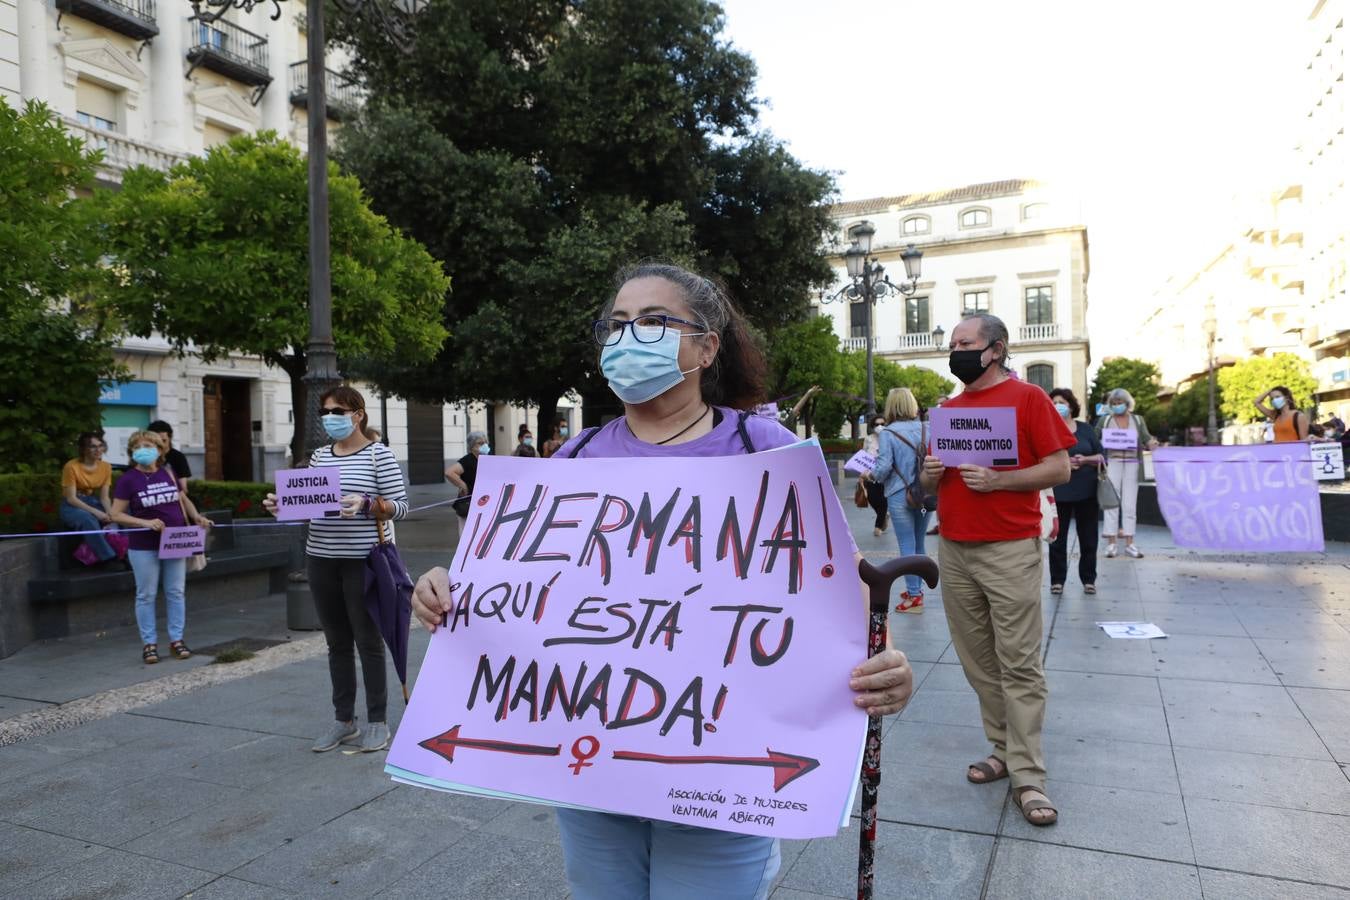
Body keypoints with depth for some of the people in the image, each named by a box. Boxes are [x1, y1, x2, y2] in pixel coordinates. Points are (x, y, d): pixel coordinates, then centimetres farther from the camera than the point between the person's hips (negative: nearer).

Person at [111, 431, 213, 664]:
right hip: (144, 548, -3)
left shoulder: (168, 473, 3)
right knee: (146, 595, 5)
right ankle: (149, 643, 13)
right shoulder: (128, 479, -7)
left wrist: (197, 517, 0)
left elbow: (183, 499, 18)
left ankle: (176, 640, 18)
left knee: (176, 593, 8)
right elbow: (116, 514, -8)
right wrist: (145, 522, -21)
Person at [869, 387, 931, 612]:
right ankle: (917, 588, 28)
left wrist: (871, 476, 5)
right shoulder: (925, 429, 1)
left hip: (900, 496, -4)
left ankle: (914, 597, 5)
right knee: (919, 544, 16)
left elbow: (884, 467, -15)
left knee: (907, 546, 2)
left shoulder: (888, 433, -11)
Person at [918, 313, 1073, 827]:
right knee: (978, 661, 10)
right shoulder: (948, 409, 15)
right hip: (954, 552, 6)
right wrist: (930, 473, -3)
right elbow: (929, 482, 21)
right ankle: (1003, 750, 23)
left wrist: (998, 480, -18)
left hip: (1010, 551, -6)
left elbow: (1060, 469, -6)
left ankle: (1028, 777, 3)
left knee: (1019, 664, -3)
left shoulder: (1027, 398, -1)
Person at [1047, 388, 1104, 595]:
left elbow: (1102, 456, 6)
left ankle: (1088, 579, 20)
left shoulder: (1086, 429, 7)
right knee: (1058, 538, 3)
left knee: (1088, 537, 8)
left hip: (1086, 492, 2)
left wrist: (1085, 459, -14)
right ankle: (1057, 580, 12)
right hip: (1058, 493, -2)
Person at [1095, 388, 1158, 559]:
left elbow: (1147, 439, 2)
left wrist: (1152, 444, -19)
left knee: (1130, 505, 2)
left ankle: (1129, 544, 6)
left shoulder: (1138, 420, 11)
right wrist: (1103, 445, -15)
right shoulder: (1104, 420, 7)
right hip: (1112, 464, -1)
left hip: (1132, 465, 2)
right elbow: (1094, 441, 6)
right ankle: (1111, 543, 0)